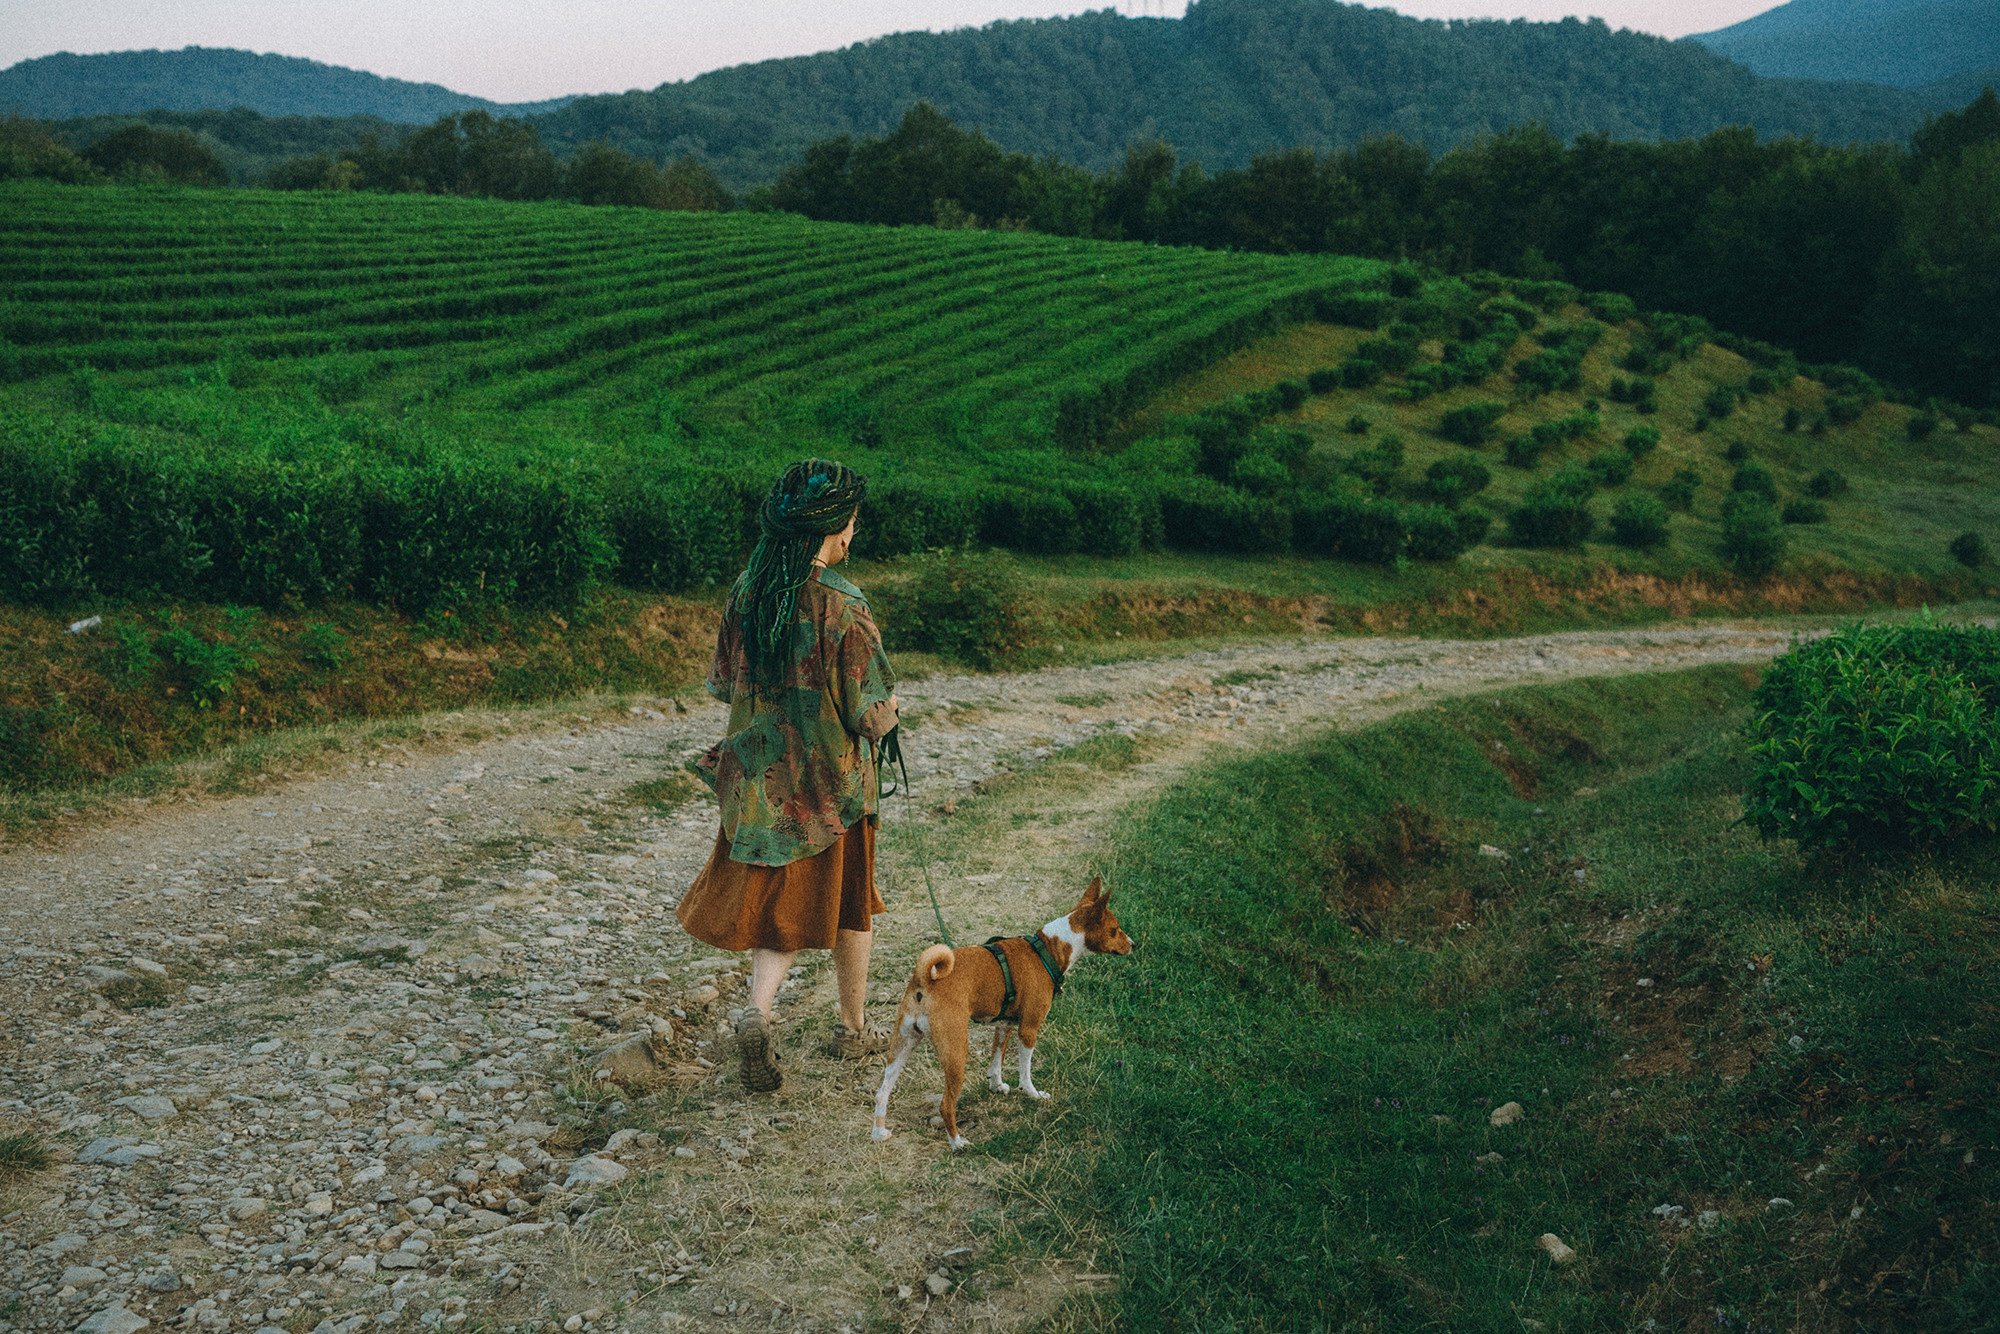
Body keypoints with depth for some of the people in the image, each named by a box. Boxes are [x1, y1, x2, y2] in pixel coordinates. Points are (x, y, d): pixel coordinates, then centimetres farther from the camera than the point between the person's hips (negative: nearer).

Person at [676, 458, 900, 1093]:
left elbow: (723, 683, 7)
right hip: (833, 783, -4)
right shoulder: (843, 606, -21)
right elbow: (872, 717, -18)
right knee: (846, 900, 15)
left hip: (760, 774, 4)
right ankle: (853, 1026, 30)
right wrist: (889, 705, 5)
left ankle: (758, 1010, -7)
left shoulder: (746, 591, -4)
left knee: (780, 900, 15)